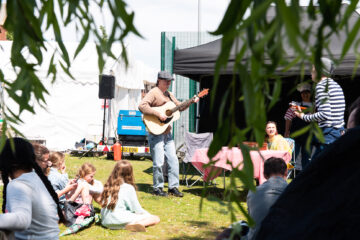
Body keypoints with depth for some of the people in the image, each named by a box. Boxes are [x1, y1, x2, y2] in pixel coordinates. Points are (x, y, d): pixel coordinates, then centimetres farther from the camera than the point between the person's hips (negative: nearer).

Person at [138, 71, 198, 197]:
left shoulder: (168, 95, 17)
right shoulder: (153, 93, -10)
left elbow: (179, 106, 26)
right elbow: (142, 106, -23)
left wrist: (191, 101, 10)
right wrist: (158, 114, -26)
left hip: (167, 133, 8)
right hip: (156, 133, -8)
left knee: (173, 160, 7)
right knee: (158, 162, -6)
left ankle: (173, 187, 15)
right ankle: (158, 188, 7)